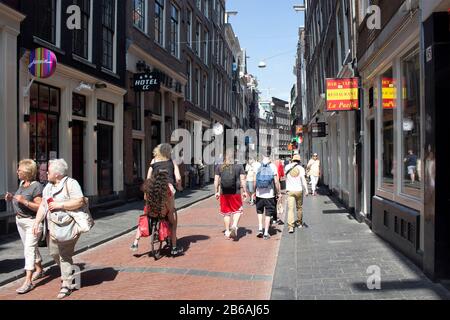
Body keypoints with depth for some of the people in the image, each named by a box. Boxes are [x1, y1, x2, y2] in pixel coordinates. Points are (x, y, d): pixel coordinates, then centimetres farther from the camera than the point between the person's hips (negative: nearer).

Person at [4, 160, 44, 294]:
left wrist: (24, 201, -29)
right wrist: (11, 198, 1)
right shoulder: (22, 183, 8)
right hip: (20, 220, 9)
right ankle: (39, 270, 35)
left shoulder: (36, 186, -18)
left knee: (29, 249, -10)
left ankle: (28, 281, -9)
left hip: (32, 222, -9)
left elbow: (40, 207, -22)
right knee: (31, 247, 19)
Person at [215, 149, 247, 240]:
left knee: (226, 212, 12)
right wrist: (244, 191, 5)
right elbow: (242, 180, -3)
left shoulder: (219, 167, 3)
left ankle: (227, 232, 18)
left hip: (224, 193, 2)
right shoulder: (239, 167, -2)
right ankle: (234, 226, -9)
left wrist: (217, 192, 12)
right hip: (236, 193, -2)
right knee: (238, 210, 13)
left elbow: (216, 181, 4)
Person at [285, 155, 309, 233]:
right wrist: (306, 190, -13)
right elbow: (303, 179, -13)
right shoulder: (301, 168, -5)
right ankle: (299, 223, 33)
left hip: (290, 190, 0)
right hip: (299, 190, 0)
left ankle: (290, 226, -18)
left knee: (290, 208, -6)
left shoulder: (287, 167, 3)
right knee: (299, 207, 19)